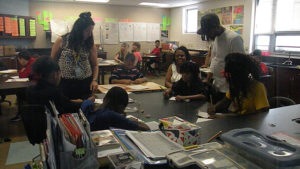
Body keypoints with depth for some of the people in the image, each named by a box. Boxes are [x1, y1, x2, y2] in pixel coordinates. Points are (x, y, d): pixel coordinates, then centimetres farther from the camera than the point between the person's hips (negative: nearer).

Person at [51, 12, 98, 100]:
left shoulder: (90, 45, 3)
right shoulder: (61, 41, -2)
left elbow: (95, 65, 9)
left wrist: (94, 80, -6)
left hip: (85, 84, 1)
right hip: (65, 83, -1)